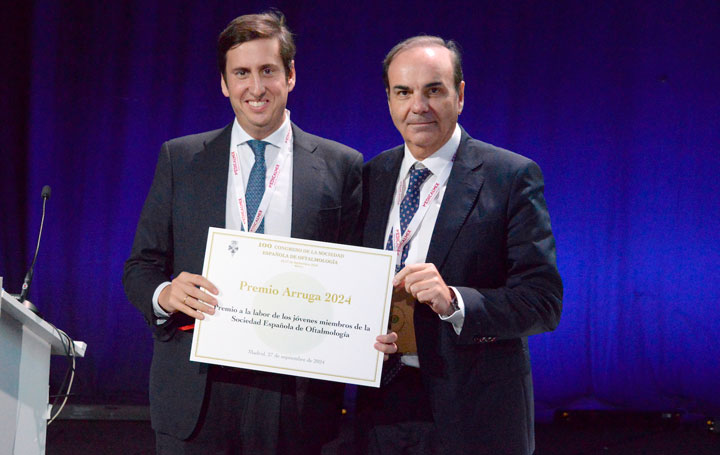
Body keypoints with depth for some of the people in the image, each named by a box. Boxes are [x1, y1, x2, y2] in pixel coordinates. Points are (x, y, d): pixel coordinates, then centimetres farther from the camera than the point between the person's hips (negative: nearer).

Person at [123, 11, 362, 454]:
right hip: (197, 396, 1)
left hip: (295, 398, -1)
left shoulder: (341, 166, 6)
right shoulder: (179, 160, 9)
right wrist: (164, 294, -13)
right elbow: (140, 267, 9)